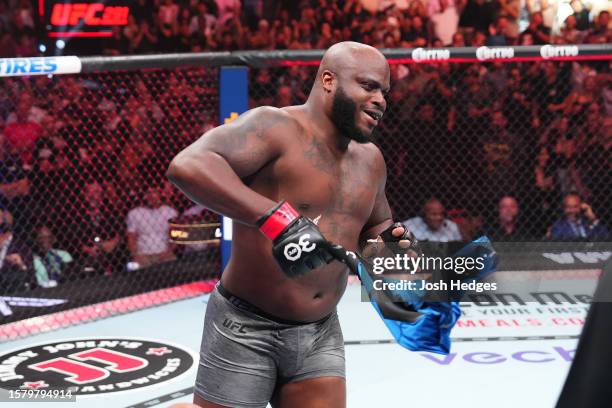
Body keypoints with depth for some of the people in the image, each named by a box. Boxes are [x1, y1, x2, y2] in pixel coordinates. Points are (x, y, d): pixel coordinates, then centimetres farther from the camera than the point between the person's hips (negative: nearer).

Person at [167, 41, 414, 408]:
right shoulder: (276, 127, -16)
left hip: (320, 335, 7)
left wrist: (388, 239, 2)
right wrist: (276, 218, -40)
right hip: (246, 328, -6)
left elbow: (377, 224, 27)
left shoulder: (369, 159, 9)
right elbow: (188, 166, -32)